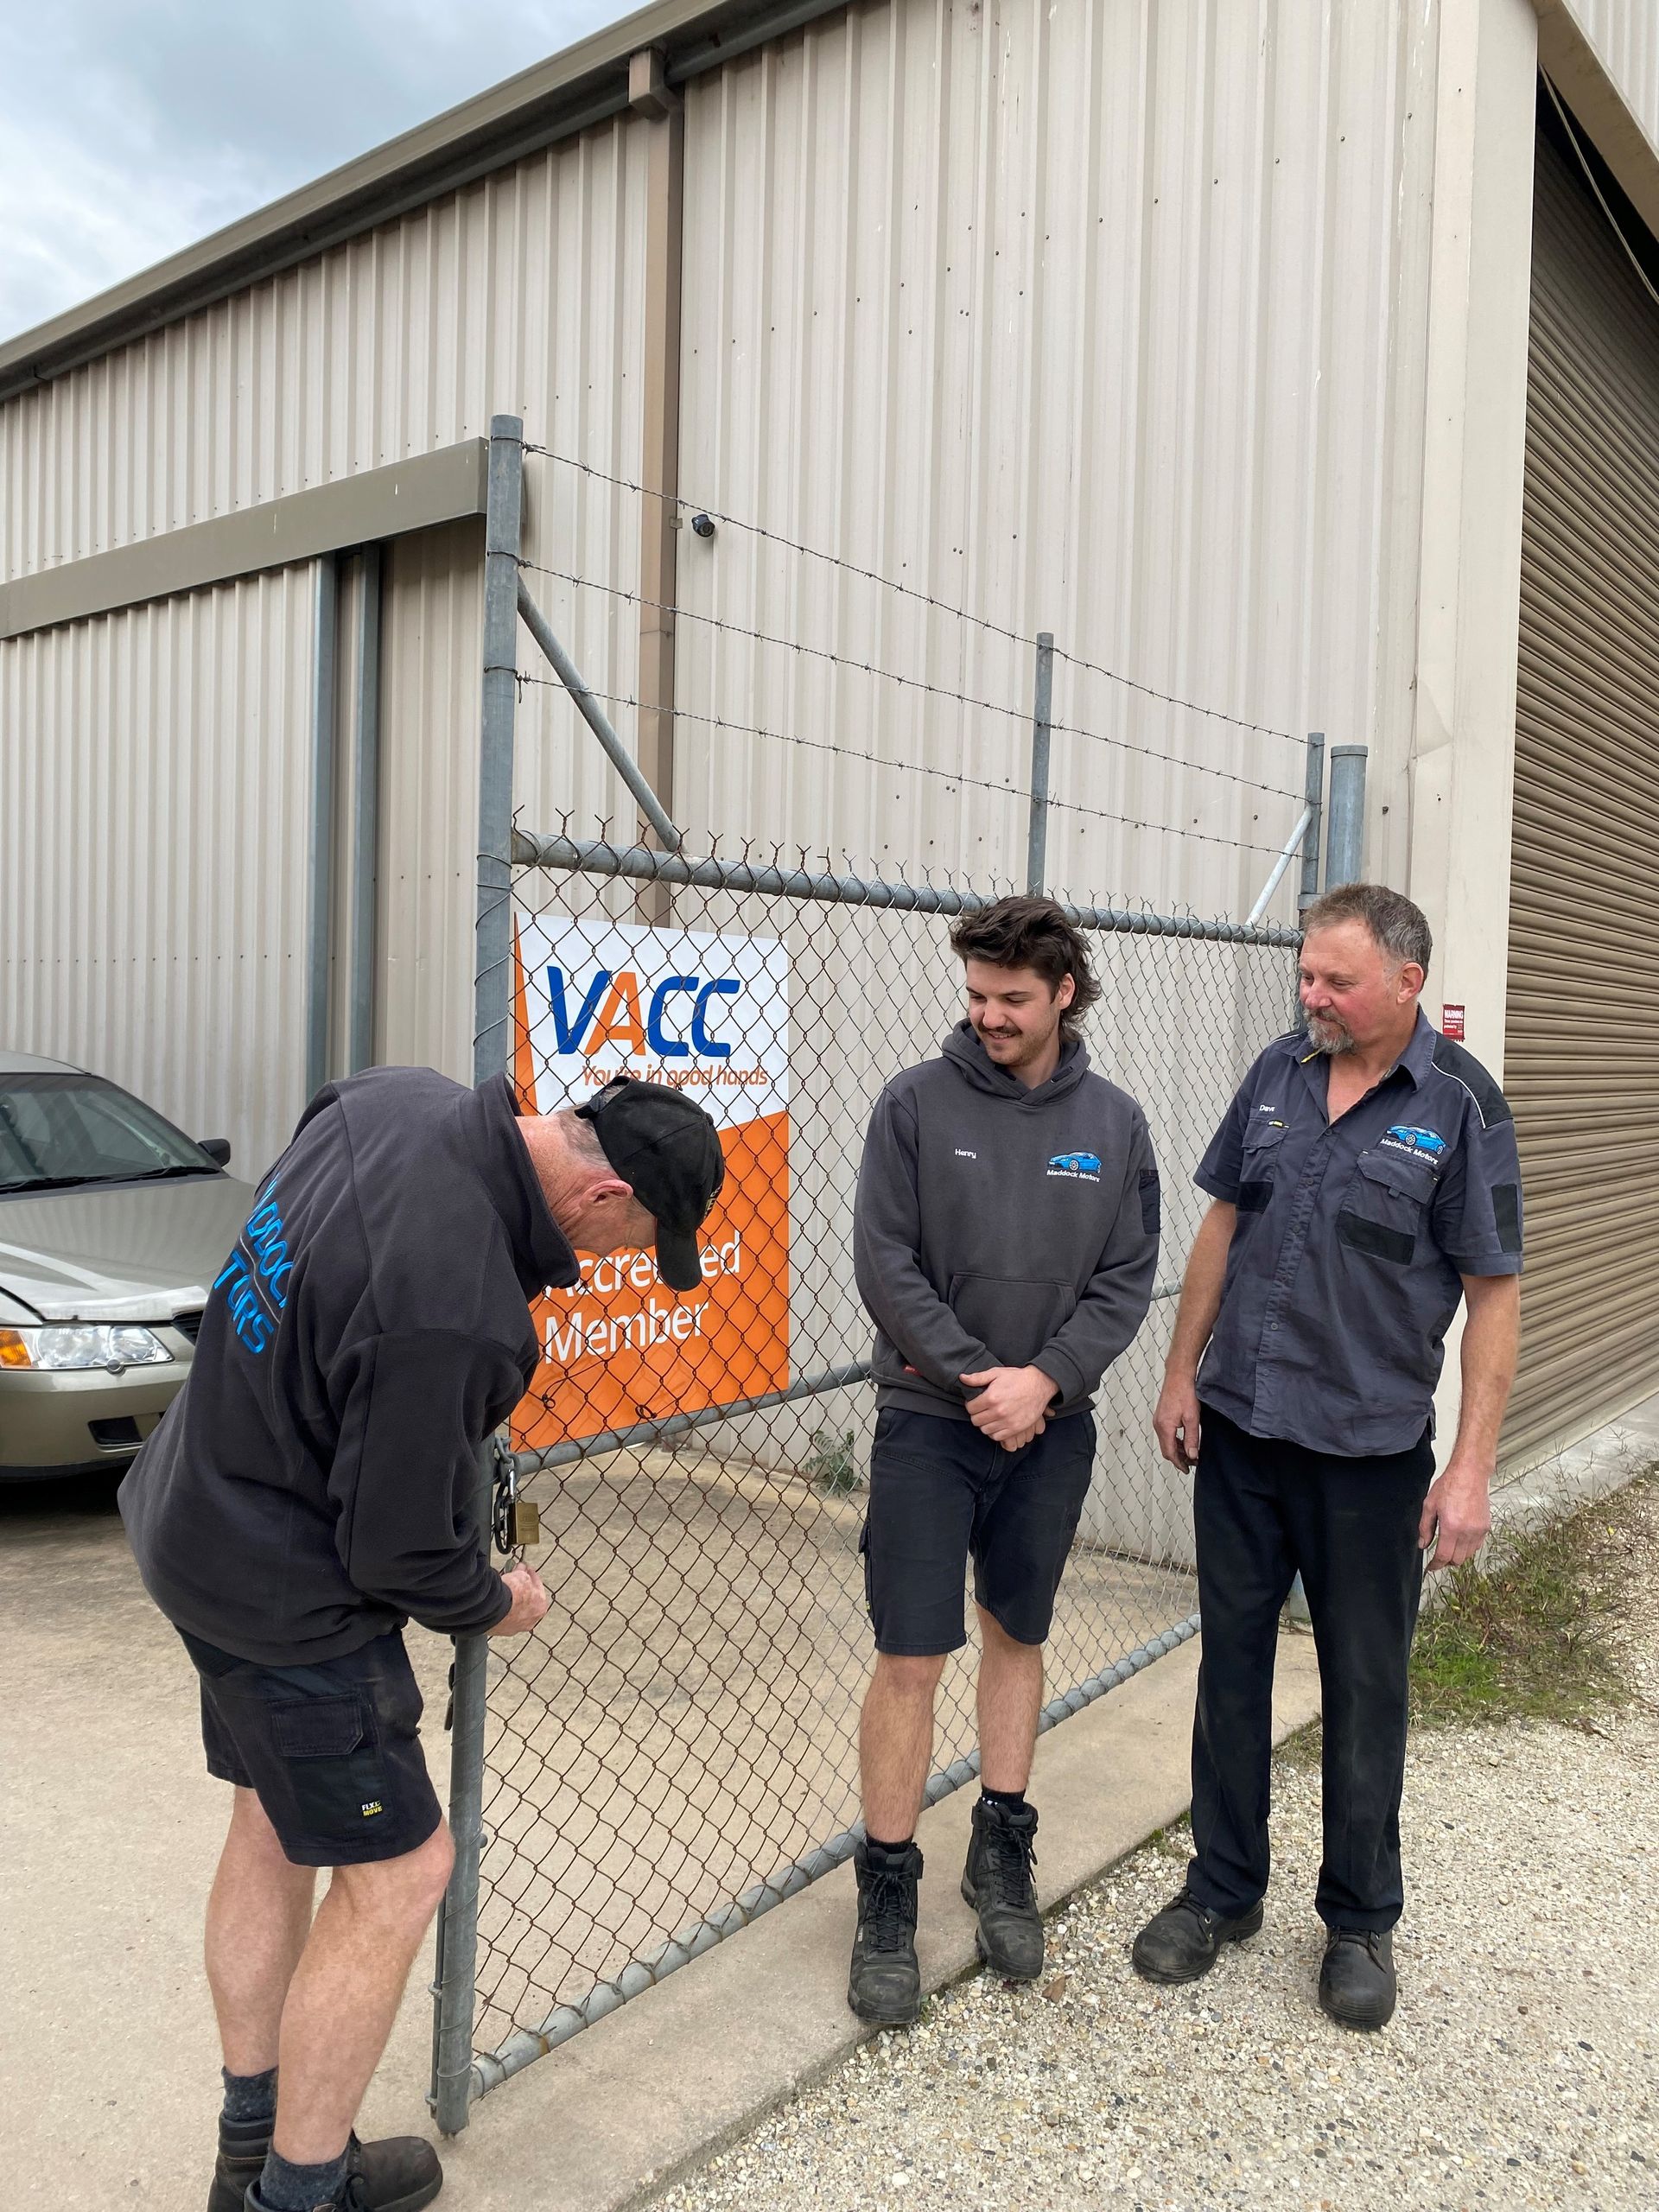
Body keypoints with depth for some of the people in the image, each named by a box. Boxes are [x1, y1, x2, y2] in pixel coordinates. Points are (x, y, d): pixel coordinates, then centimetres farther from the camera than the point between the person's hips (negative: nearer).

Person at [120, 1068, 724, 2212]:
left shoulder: (399, 1094, -11)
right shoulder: (454, 1316, -36)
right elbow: (401, 1552, -23)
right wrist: (496, 1605, -3)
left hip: (203, 1508, 10)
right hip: (286, 1593, -10)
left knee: (274, 1828, 22)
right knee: (396, 1874, 6)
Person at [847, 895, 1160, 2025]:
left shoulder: (1114, 1122, 2)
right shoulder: (917, 1102, -6)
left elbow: (1127, 1279, 0)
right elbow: (886, 1264, -9)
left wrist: (1045, 1379, -13)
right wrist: (978, 1378, -15)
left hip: (1051, 1427, 3)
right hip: (930, 1421, -2)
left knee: (1019, 1638, 17)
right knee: (911, 1660, 0)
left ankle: (1003, 1852, 35)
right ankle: (888, 1896, 16)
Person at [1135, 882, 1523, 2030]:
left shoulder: (1460, 1104, -10)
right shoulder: (1280, 1072, 2)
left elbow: (1494, 1292, -9)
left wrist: (1473, 1466, -13)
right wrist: (1182, 1374, 6)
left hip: (1368, 1448, -4)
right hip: (1238, 1425, 4)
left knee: (1366, 1684, 11)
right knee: (1233, 1657, 14)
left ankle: (1361, 1920, 30)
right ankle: (1224, 1888, 32)